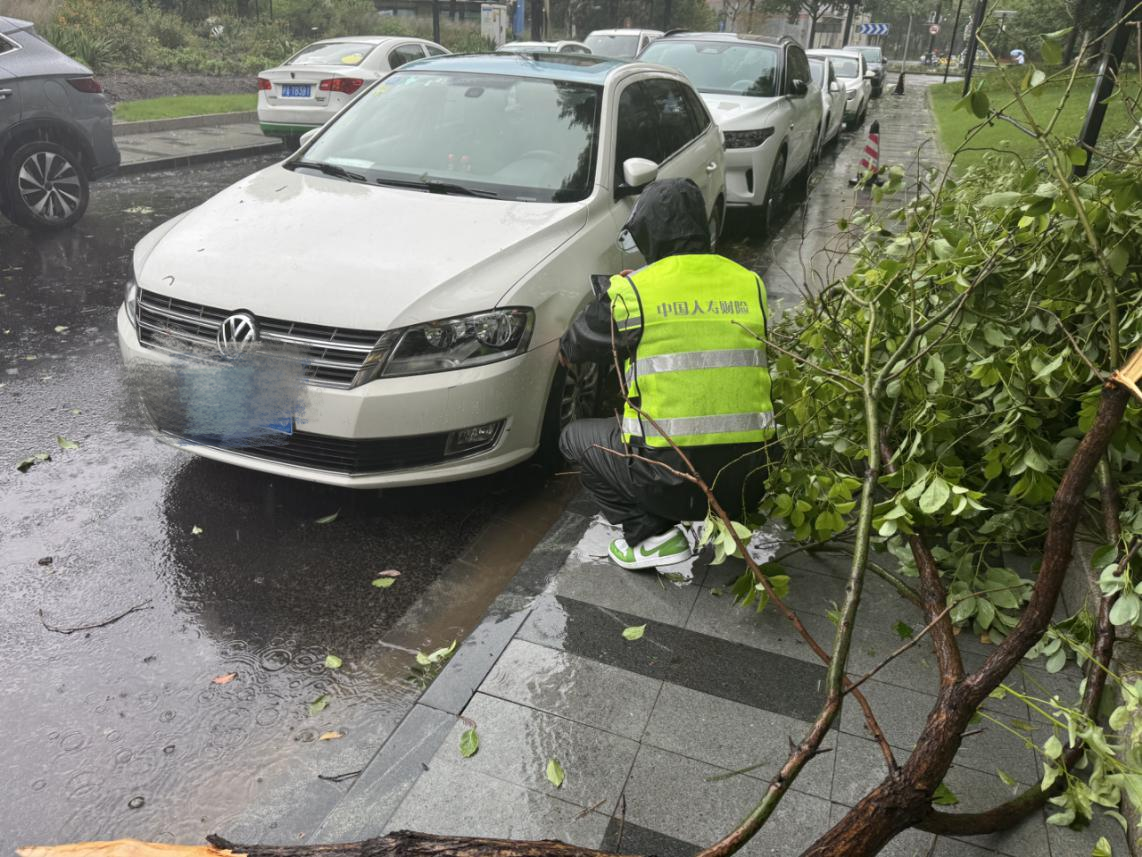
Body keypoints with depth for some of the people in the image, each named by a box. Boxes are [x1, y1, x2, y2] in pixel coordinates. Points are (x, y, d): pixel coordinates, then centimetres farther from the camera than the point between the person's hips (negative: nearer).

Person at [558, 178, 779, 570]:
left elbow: (578, 346, 10)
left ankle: (652, 537, 6)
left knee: (576, 439, 20)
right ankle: (733, 521, 20)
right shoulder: (750, 284, 6)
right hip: (750, 482, 6)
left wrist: (566, 349, 35)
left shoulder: (633, 292, -7)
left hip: (674, 482, -5)